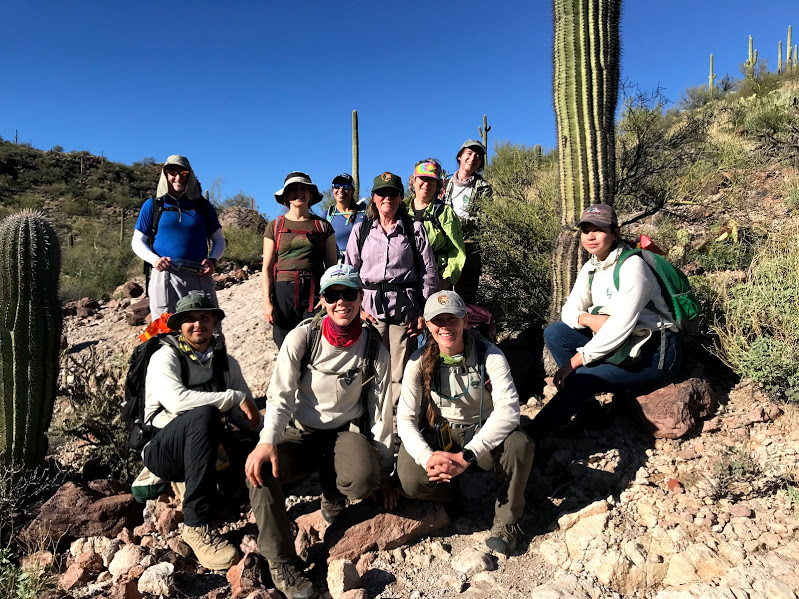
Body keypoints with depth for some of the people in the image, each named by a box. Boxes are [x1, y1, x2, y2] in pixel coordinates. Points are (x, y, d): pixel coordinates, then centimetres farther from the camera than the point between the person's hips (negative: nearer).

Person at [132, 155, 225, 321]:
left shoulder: (203, 205, 15)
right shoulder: (152, 205, 11)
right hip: (165, 276, -1)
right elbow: (137, 241, 12)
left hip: (200, 278, 1)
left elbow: (219, 240, 18)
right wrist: (154, 259, -9)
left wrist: (212, 260, -3)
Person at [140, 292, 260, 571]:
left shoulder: (225, 361, 9)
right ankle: (198, 524, -31)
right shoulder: (165, 357, -6)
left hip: (209, 446, 4)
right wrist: (234, 397, -24)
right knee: (204, 414, -37)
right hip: (164, 450, -4)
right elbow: (177, 401, -27)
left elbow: (249, 414, 8)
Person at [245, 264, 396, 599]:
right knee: (260, 468, -29)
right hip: (301, 433, 1)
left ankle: (332, 494, 7)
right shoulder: (302, 338, -9)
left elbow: (381, 412, -1)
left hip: (345, 432, 0)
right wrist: (267, 441, -29)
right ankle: (281, 564, -11)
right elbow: (280, 395, -10)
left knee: (364, 479, -32)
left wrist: (384, 474, 2)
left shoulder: (374, 350, -7)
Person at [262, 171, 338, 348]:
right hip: (284, 292, 1)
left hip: (315, 293, 0)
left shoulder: (323, 226, 11)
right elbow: (267, 268, 8)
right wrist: (267, 301, -2)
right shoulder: (275, 226, 11)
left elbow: (332, 266, 9)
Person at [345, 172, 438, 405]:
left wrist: (424, 312, 0)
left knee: (401, 372, -2)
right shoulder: (360, 230, 13)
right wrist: (356, 308, 0)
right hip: (371, 307, 1)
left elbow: (429, 273, 6)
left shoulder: (415, 229, 8)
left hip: (405, 307, -1)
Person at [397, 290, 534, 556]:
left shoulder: (489, 355, -17)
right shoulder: (420, 362, -11)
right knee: (412, 481, -27)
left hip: (483, 433, -1)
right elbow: (405, 417, -12)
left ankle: (506, 521, -8)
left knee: (520, 445, -33)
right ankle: (460, 495, 7)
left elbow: (508, 409, -28)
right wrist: (427, 457, -32)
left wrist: (466, 457, -36)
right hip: (439, 434, 1)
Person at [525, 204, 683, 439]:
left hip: (655, 353, -8)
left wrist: (575, 361, -25)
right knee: (554, 332, -6)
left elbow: (621, 325, -26)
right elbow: (569, 311, 6)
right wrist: (590, 319, -19)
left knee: (581, 378, -26)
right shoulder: (591, 268, 4)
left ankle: (528, 437, -17)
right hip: (619, 344, 8)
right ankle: (587, 408, -8)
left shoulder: (632, 266, -19)